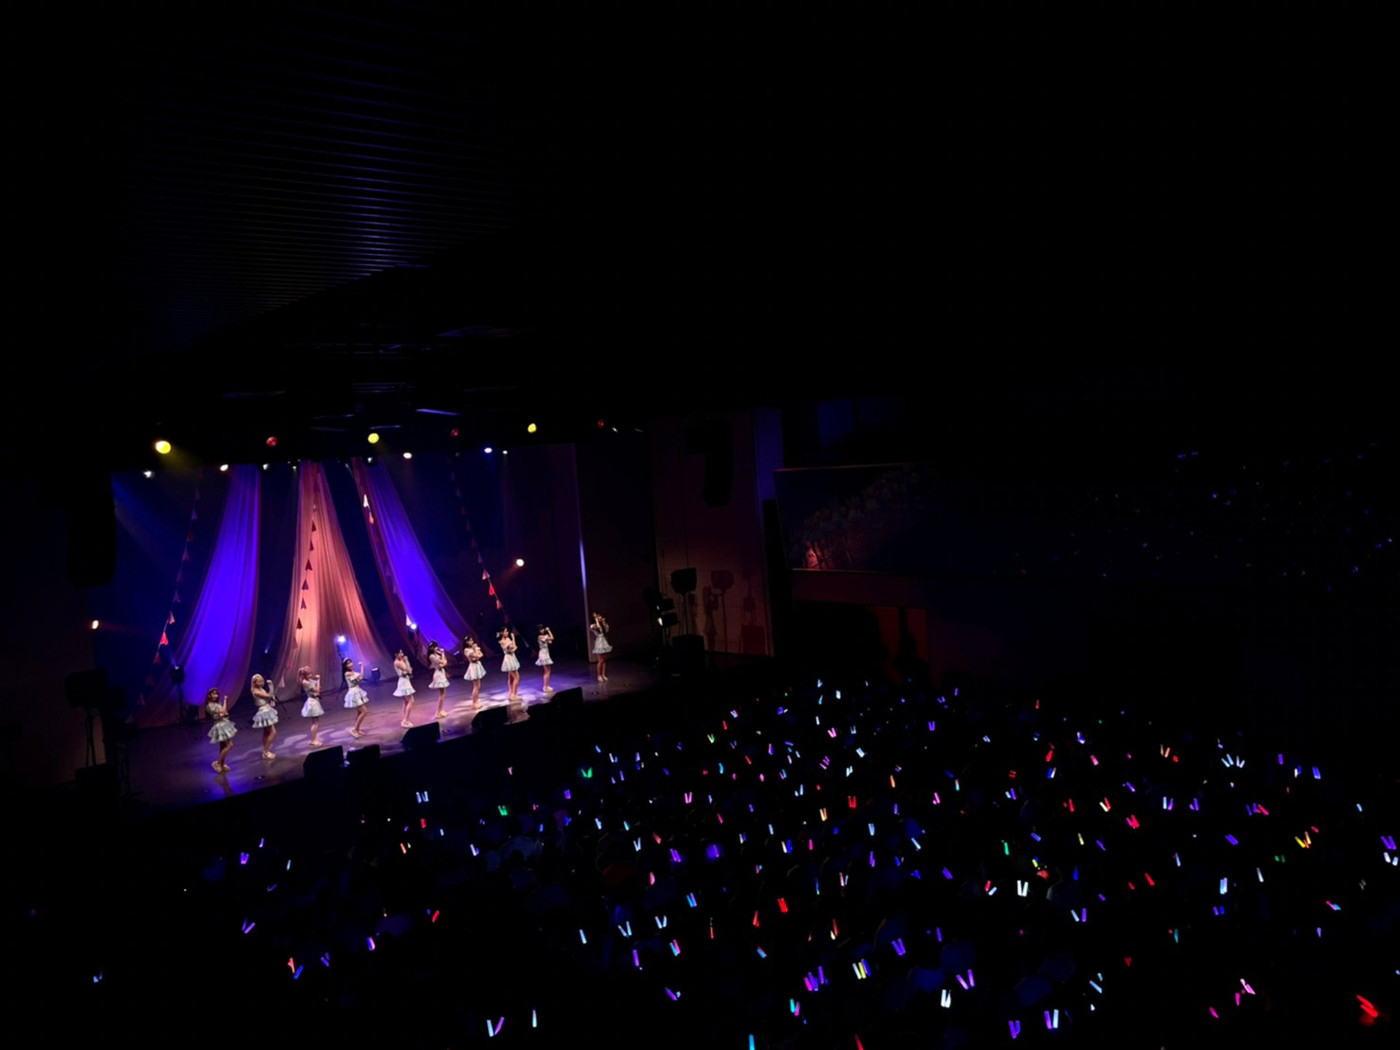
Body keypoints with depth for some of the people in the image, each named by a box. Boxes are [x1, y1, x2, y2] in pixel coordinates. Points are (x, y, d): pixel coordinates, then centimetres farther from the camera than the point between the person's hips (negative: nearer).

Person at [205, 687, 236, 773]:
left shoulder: (217, 704, 11)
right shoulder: (210, 706, -16)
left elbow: (226, 712, 14)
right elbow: (222, 711, -20)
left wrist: (226, 701, 0)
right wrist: (224, 701, -12)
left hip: (224, 725, 9)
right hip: (220, 726, -9)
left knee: (223, 746, 13)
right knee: (229, 745, -12)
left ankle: (222, 764, 20)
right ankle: (218, 763, -3)